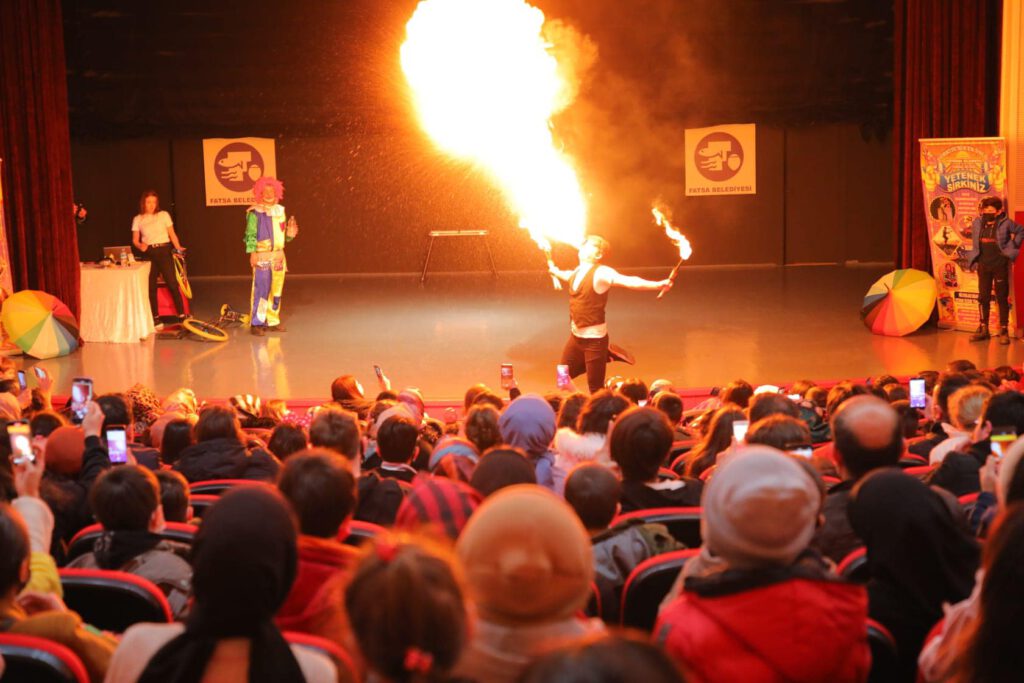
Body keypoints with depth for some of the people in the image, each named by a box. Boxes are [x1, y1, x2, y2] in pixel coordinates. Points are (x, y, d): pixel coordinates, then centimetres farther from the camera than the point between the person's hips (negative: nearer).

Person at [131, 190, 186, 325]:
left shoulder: (164, 215, 5)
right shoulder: (138, 219, 7)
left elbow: (172, 233, 5)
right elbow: (135, 240, 7)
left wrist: (178, 247, -11)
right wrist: (140, 246, -15)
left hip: (164, 251, -1)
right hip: (148, 253, 1)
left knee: (172, 283, -9)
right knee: (151, 286, 3)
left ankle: (181, 315, -4)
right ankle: (155, 318, 10)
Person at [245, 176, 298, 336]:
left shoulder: (280, 211, 12)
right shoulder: (255, 212, -6)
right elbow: (250, 234, -10)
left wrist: (290, 233, -2)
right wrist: (252, 253, -17)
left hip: (278, 256, 6)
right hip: (262, 257, -6)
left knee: (276, 290, 10)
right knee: (261, 289, -8)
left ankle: (272, 321, 19)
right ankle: (256, 323, -3)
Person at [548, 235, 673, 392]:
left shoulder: (601, 273, -16)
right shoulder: (577, 271, 7)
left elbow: (629, 281, -30)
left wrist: (658, 284, -44)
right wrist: (555, 271, 54)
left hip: (594, 339, -8)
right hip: (575, 337, 8)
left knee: (596, 390, -1)